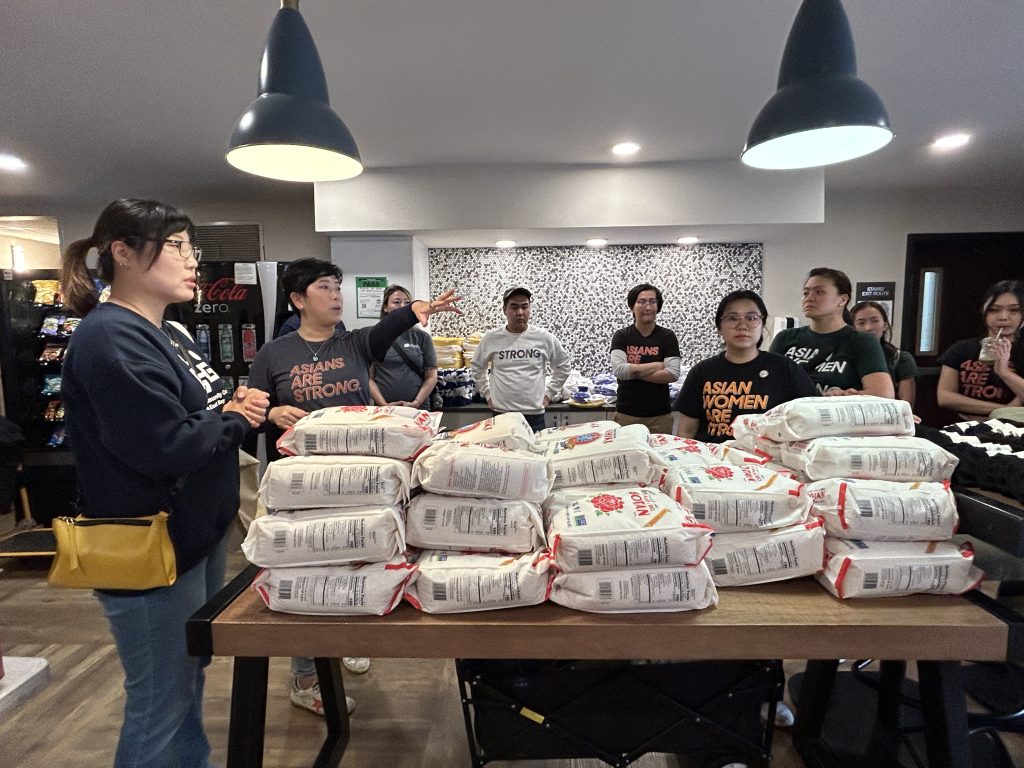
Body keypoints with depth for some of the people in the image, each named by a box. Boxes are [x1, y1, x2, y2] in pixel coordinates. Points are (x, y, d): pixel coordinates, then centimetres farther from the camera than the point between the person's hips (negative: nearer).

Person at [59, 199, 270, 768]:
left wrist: (237, 404, -5)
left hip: (200, 534, 10)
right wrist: (238, 419, -13)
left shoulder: (169, 335, 9)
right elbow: (167, 447, -29)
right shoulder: (111, 338, -21)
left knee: (192, 675, 26)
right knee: (161, 704, 9)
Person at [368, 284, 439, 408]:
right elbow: (368, 377, 0)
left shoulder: (422, 337, 2)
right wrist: (384, 405, -10)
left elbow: (431, 376, 1)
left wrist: (416, 403, -11)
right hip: (384, 409, 0)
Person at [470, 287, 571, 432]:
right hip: (501, 413, 0)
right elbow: (477, 368, 15)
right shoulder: (491, 338, 0)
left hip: (535, 414, 0)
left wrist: (549, 393, 8)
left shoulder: (544, 337, -1)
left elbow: (563, 365, 12)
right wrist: (487, 394, 10)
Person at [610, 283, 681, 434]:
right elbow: (619, 370, -15)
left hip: (660, 416, 1)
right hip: (626, 415, 0)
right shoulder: (621, 336, 0)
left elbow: (673, 374, -11)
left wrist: (633, 372, -13)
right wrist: (657, 365, -11)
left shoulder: (667, 336, 1)